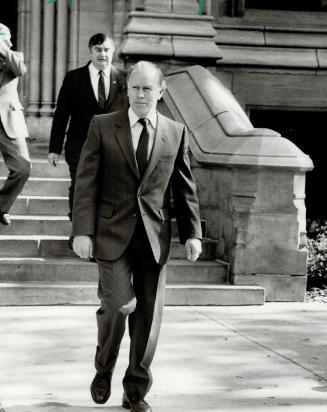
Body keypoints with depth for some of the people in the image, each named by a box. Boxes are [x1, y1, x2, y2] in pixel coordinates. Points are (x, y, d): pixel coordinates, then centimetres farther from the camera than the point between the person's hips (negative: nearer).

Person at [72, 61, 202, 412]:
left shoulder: (176, 133, 7)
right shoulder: (102, 127, 1)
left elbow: (185, 188, 10)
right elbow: (86, 182, -2)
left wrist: (192, 233, 3)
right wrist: (82, 231, -10)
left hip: (154, 236, 2)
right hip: (113, 233, -2)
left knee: (148, 315, 3)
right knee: (119, 305, -14)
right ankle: (104, 369, 15)